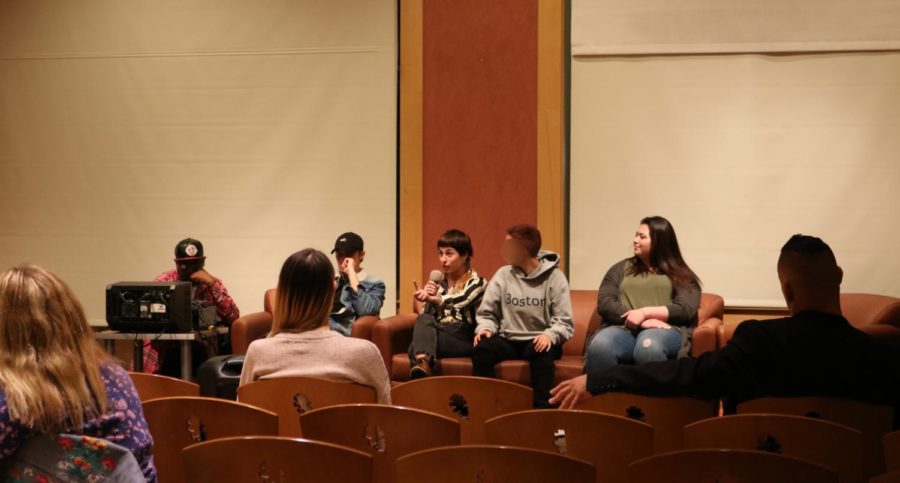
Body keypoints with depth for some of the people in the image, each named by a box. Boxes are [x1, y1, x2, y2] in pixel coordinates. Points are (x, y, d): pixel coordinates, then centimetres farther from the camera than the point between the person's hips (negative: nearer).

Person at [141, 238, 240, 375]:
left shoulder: (212, 284, 1)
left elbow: (233, 318, -13)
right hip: (165, 348, -1)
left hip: (200, 350, 2)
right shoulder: (164, 281, -3)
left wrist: (211, 284, -19)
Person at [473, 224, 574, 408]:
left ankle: (543, 409, -33)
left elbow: (565, 322, -7)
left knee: (542, 353, -37)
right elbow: (487, 313, 10)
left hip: (539, 341, -3)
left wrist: (550, 335, -28)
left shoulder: (554, 277, -4)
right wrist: (485, 328, -13)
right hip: (508, 340, 3)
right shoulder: (503, 275, 4)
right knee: (482, 348, -28)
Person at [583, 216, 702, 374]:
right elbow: (604, 303, 8)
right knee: (599, 346, -36)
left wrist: (645, 312, -12)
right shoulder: (621, 268, 24)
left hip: (665, 329, -2)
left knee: (648, 347, -41)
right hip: (623, 328, 2)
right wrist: (641, 322, -9)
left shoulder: (681, 275, 19)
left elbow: (686, 309, 2)